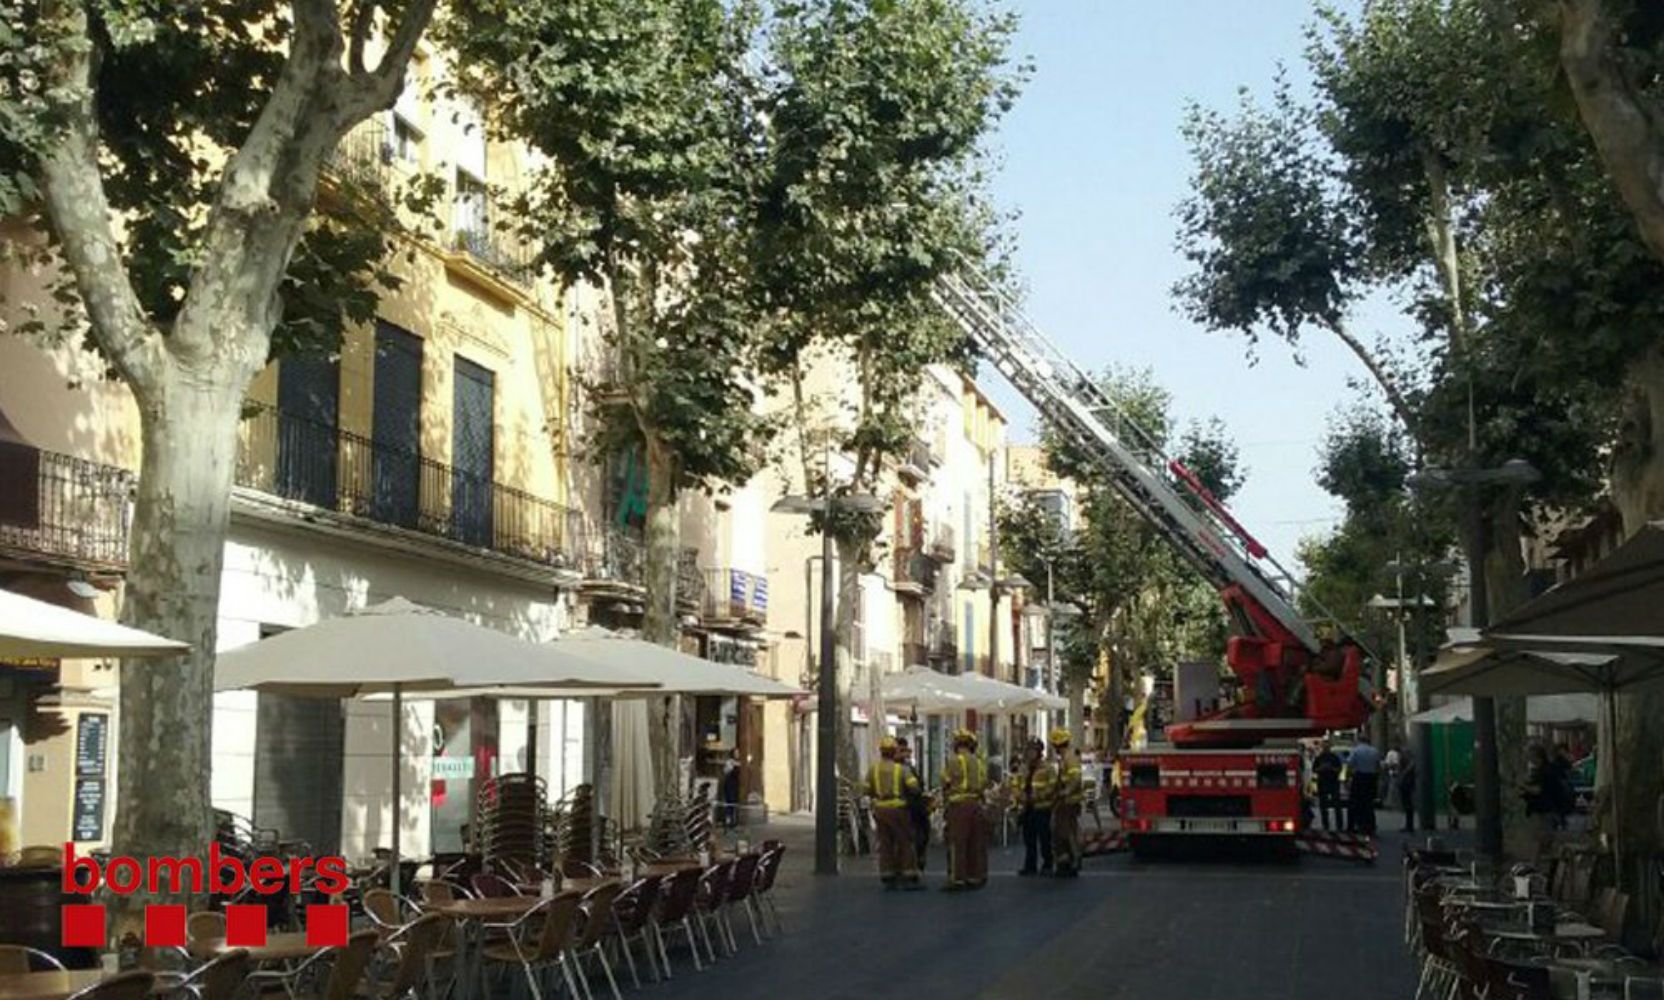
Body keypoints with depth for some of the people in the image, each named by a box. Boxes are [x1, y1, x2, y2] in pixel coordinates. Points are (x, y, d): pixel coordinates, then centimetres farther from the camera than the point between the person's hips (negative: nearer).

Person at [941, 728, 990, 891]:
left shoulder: (953, 761, -6)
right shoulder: (980, 762, 11)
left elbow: (945, 783, -2)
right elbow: (985, 783, 10)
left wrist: (948, 793, 18)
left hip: (959, 804, -5)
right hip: (977, 803, 5)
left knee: (957, 843, -3)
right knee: (976, 843, 10)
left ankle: (957, 878, -6)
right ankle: (975, 877, 13)